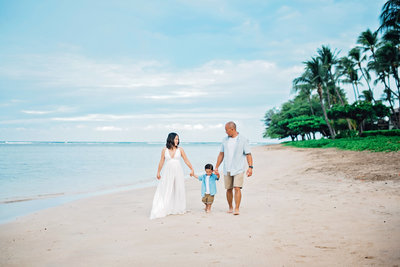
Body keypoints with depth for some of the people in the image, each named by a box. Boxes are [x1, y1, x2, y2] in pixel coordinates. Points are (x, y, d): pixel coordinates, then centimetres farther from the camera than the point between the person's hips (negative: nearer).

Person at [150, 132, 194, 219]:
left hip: (178, 172, 1)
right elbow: (161, 162, 8)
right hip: (167, 172, -1)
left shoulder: (180, 150, 2)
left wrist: (192, 169, 6)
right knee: (165, 191, -3)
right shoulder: (165, 150, 1)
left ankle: (178, 209, 18)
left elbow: (186, 160, 7)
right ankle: (162, 210, 0)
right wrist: (158, 172, 11)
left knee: (178, 190, 5)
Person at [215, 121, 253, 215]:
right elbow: (221, 154, 14)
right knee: (229, 189, 8)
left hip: (238, 169, -4)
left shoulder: (243, 140, -3)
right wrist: (216, 167, 12)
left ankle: (236, 209, -10)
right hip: (227, 169, 4)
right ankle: (230, 207, 23)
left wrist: (250, 167, -14)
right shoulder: (225, 140, 9)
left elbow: (248, 154, -4)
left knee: (237, 188, -13)